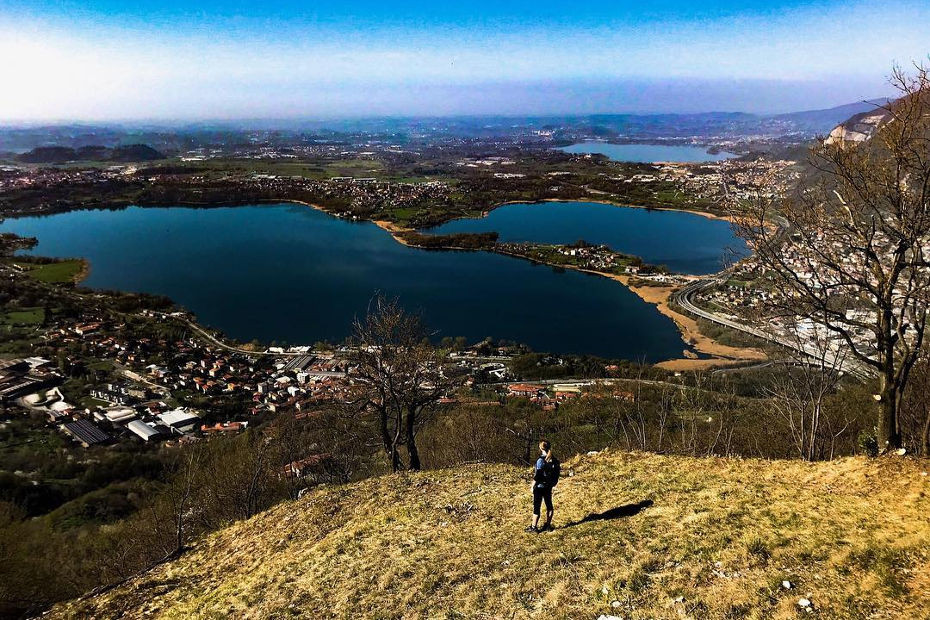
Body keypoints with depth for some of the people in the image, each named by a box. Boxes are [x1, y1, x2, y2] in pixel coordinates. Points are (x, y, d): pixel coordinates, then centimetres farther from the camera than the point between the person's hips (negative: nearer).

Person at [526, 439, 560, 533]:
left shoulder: (541, 460, -20)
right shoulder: (554, 460, 1)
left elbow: (537, 475, -19)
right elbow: (557, 471, 6)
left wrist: (533, 486, -9)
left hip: (540, 486, -7)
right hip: (549, 486, 7)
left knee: (536, 506, 2)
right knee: (549, 505, 17)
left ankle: (534, 527, 8)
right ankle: (548, 524, 27)